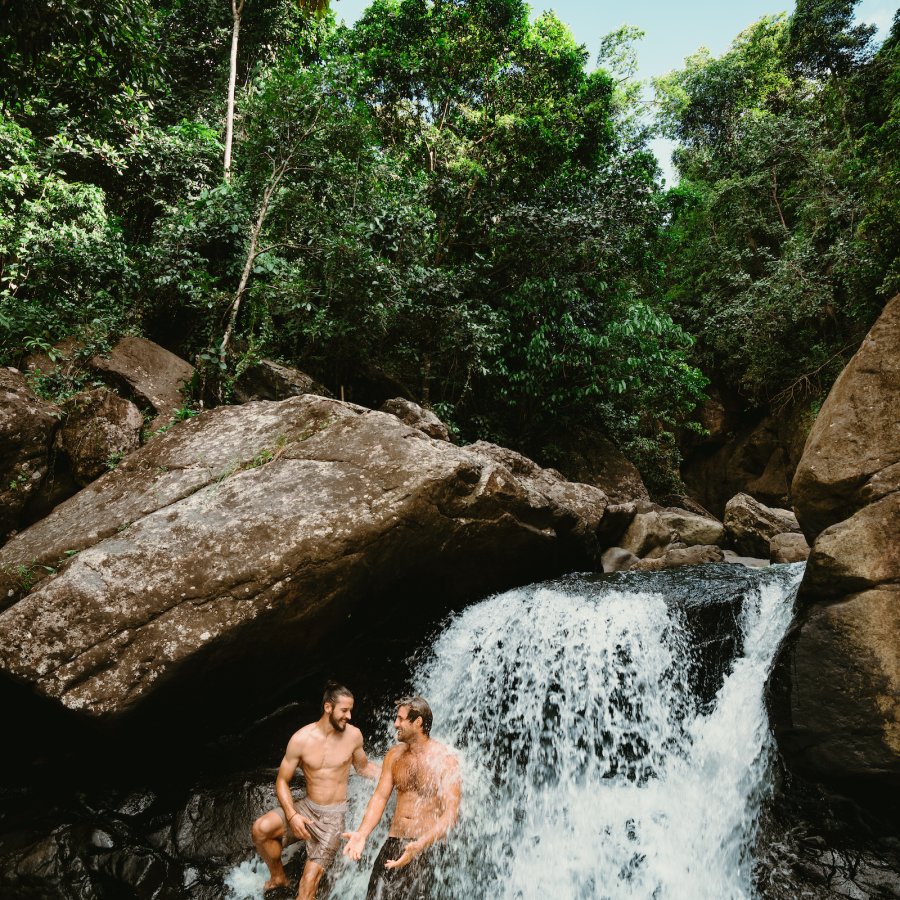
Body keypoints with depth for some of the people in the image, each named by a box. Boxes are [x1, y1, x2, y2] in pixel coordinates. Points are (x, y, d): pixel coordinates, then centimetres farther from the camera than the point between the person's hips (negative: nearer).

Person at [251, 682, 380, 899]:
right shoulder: (301, 739, -13)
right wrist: (292, 815, -20)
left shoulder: (353, 735, -9)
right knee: (260, 828, -21)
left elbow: (363, 767, 9)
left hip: (333, 815, -1)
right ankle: (278, 876, 7)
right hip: (306, 806, 1)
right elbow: (282, 781, -5)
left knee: (311, 877, -16)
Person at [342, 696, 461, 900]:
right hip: (392, 843, 5)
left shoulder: (445, 760, -12)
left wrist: (420, 845, -30)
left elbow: (450, 814, -17)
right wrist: (362, 834, -11)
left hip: (426, 847, -5)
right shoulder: (394, 755, 6)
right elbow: (380, 796, 5)